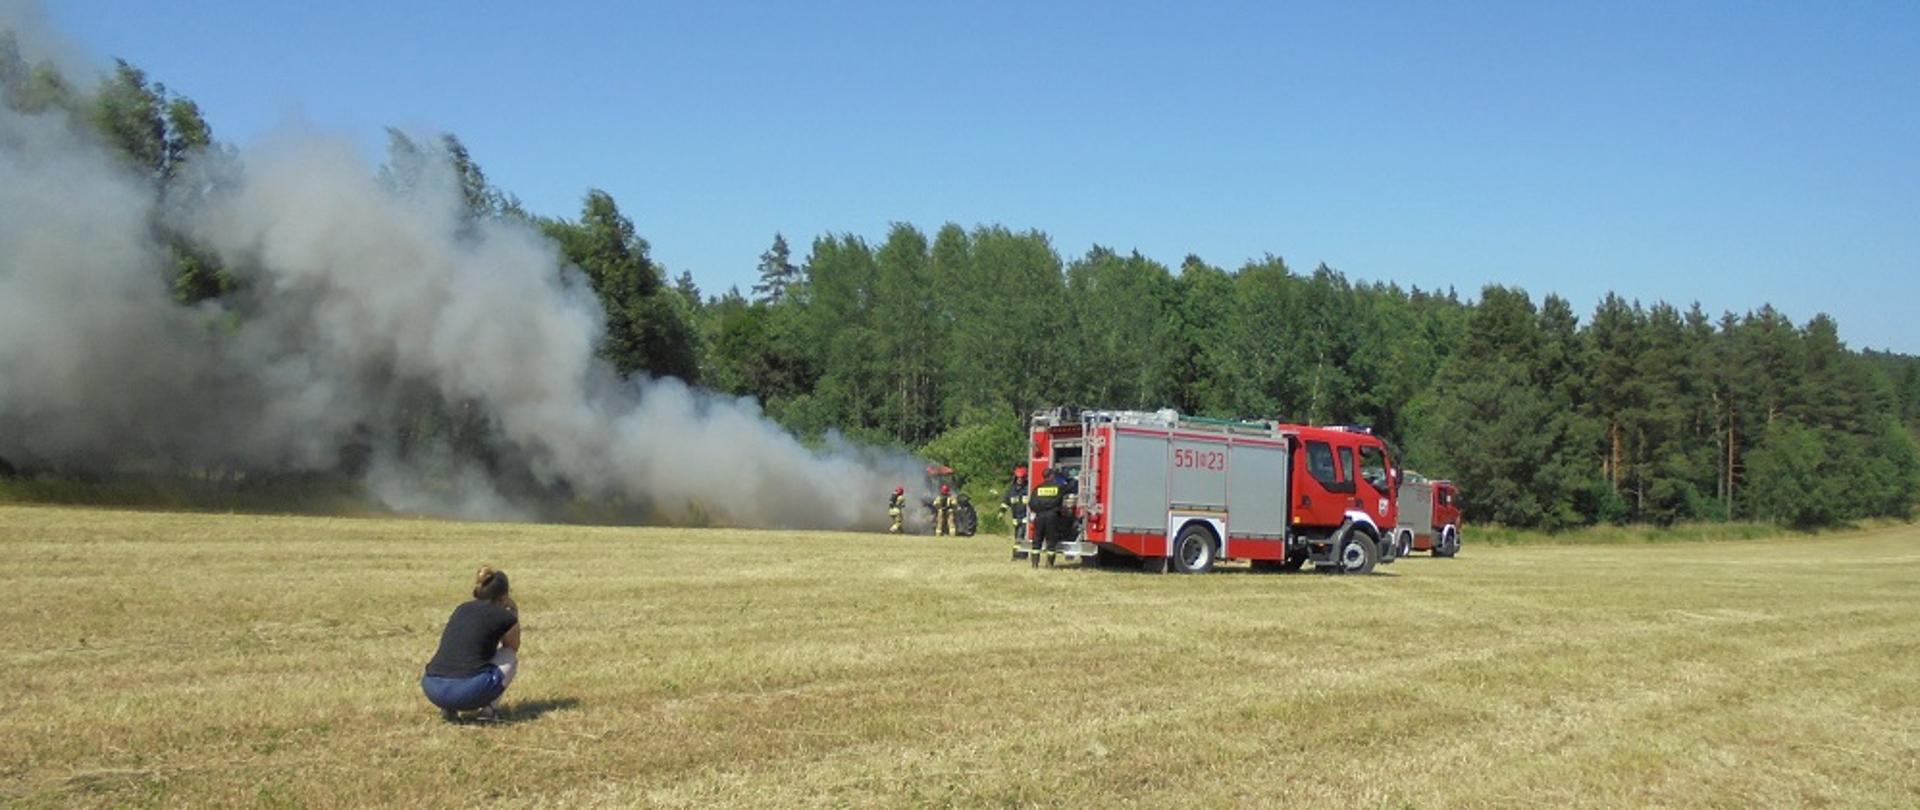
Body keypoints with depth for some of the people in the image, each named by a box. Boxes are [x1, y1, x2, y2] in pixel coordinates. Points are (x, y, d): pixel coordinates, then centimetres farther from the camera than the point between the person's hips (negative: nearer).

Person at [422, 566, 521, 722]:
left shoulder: (461, 609, 23)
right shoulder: (504, 617, 7)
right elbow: (513, 648, 29)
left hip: (432, 690, 6)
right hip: (467, 691, -5)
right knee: (510, 657, 22)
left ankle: (448, 708, 15)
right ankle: (489, 709, 7)